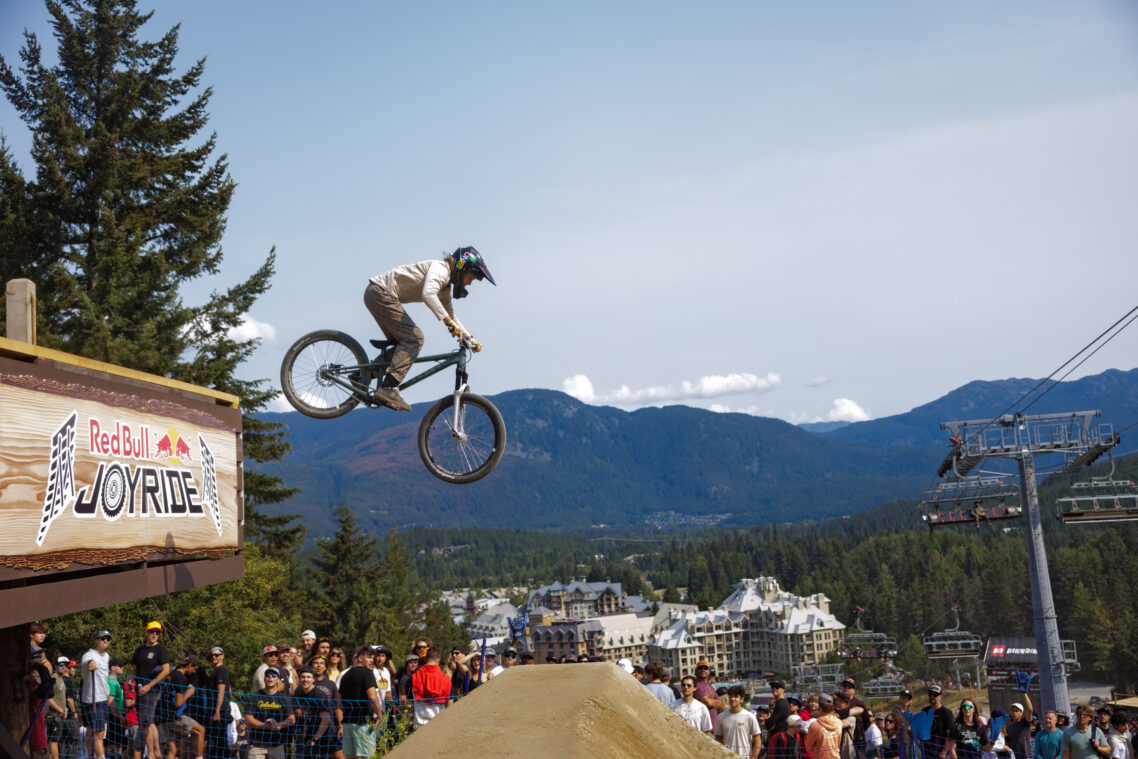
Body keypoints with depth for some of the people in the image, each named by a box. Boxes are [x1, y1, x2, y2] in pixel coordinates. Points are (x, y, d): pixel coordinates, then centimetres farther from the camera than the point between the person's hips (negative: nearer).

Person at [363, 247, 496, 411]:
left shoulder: (445, 286, 17)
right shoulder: (440, 268, -13)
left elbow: (450, 314, 28)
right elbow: (428, 294, -32)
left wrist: (469, 338, 19)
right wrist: (448, 321, -37)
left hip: (377, 294, 10)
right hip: (381, 293, -10)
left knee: (401, 343, 13)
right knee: (414, 338, -15)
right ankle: (388, 387, -22)